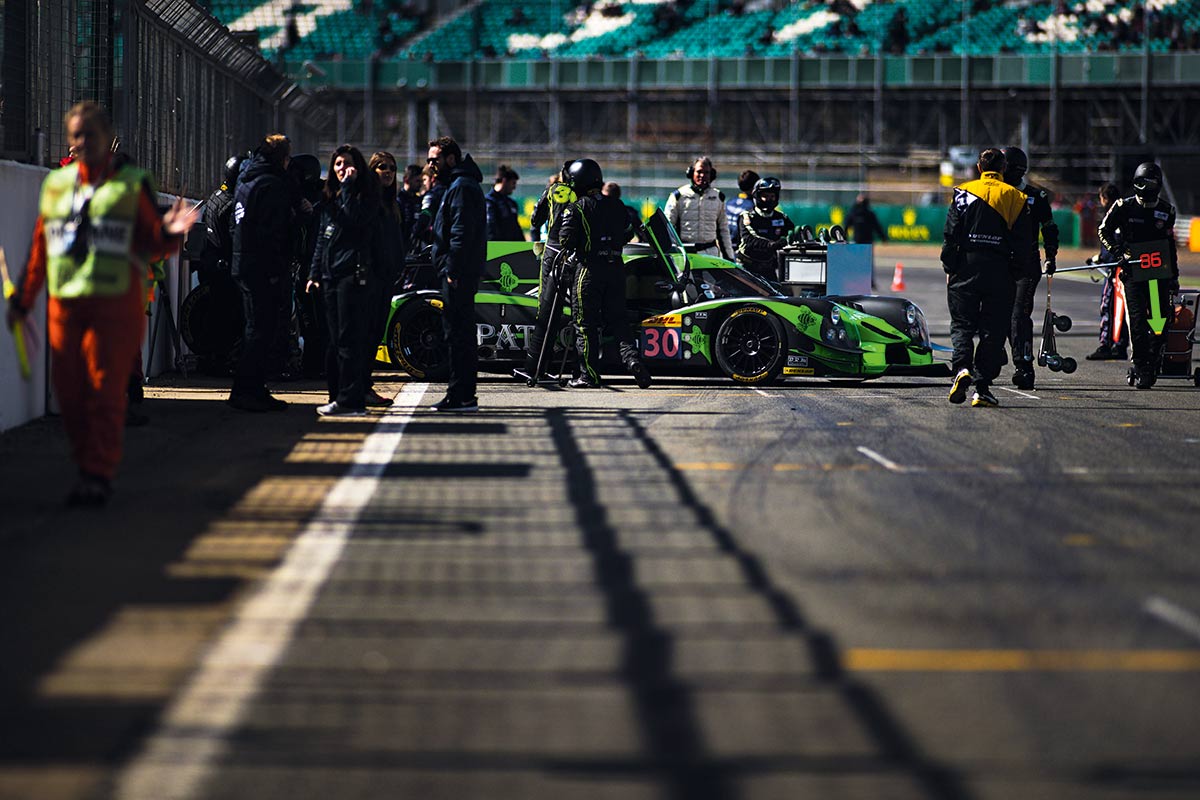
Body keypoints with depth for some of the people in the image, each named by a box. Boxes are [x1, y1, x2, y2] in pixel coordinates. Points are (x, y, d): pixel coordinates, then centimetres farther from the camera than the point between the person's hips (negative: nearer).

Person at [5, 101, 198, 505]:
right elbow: (40, 248, 19)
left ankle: (99, 475, -3)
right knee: (69, 390, 2)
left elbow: (153, 244, 3)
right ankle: (86, 465, 16)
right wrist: (23, 300, 18)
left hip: (115, 304, -4)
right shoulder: (55, 185, 14)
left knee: (105, 390, -7)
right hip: (64, 304, 4)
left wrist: (169, 234, -20)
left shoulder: (133, 184, 4)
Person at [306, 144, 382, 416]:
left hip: (354, 274, -8)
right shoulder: (330, 198, 20)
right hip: (331, 276, 8)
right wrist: (314, 273, 19)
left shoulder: (365, 195, -2)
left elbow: (356, 220, -22)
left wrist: (348, 186, -16)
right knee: (336, 340, 9)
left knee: (349, 338, -11)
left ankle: (350, 400, -12)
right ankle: (338, 396, 13)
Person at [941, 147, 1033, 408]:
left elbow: (950, 235, 0)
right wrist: (1018, 274, 10)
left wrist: (949, 268, 7)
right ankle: (982, 388, -1)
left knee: (961, 324, 7)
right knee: (993, 330, 4)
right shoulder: (1016, 197, 6)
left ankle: (962, 367, -19)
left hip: (966, 268, 0)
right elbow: (1024, 242, 4)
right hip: (1000, 272, 0)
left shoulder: (963, 193, 4)